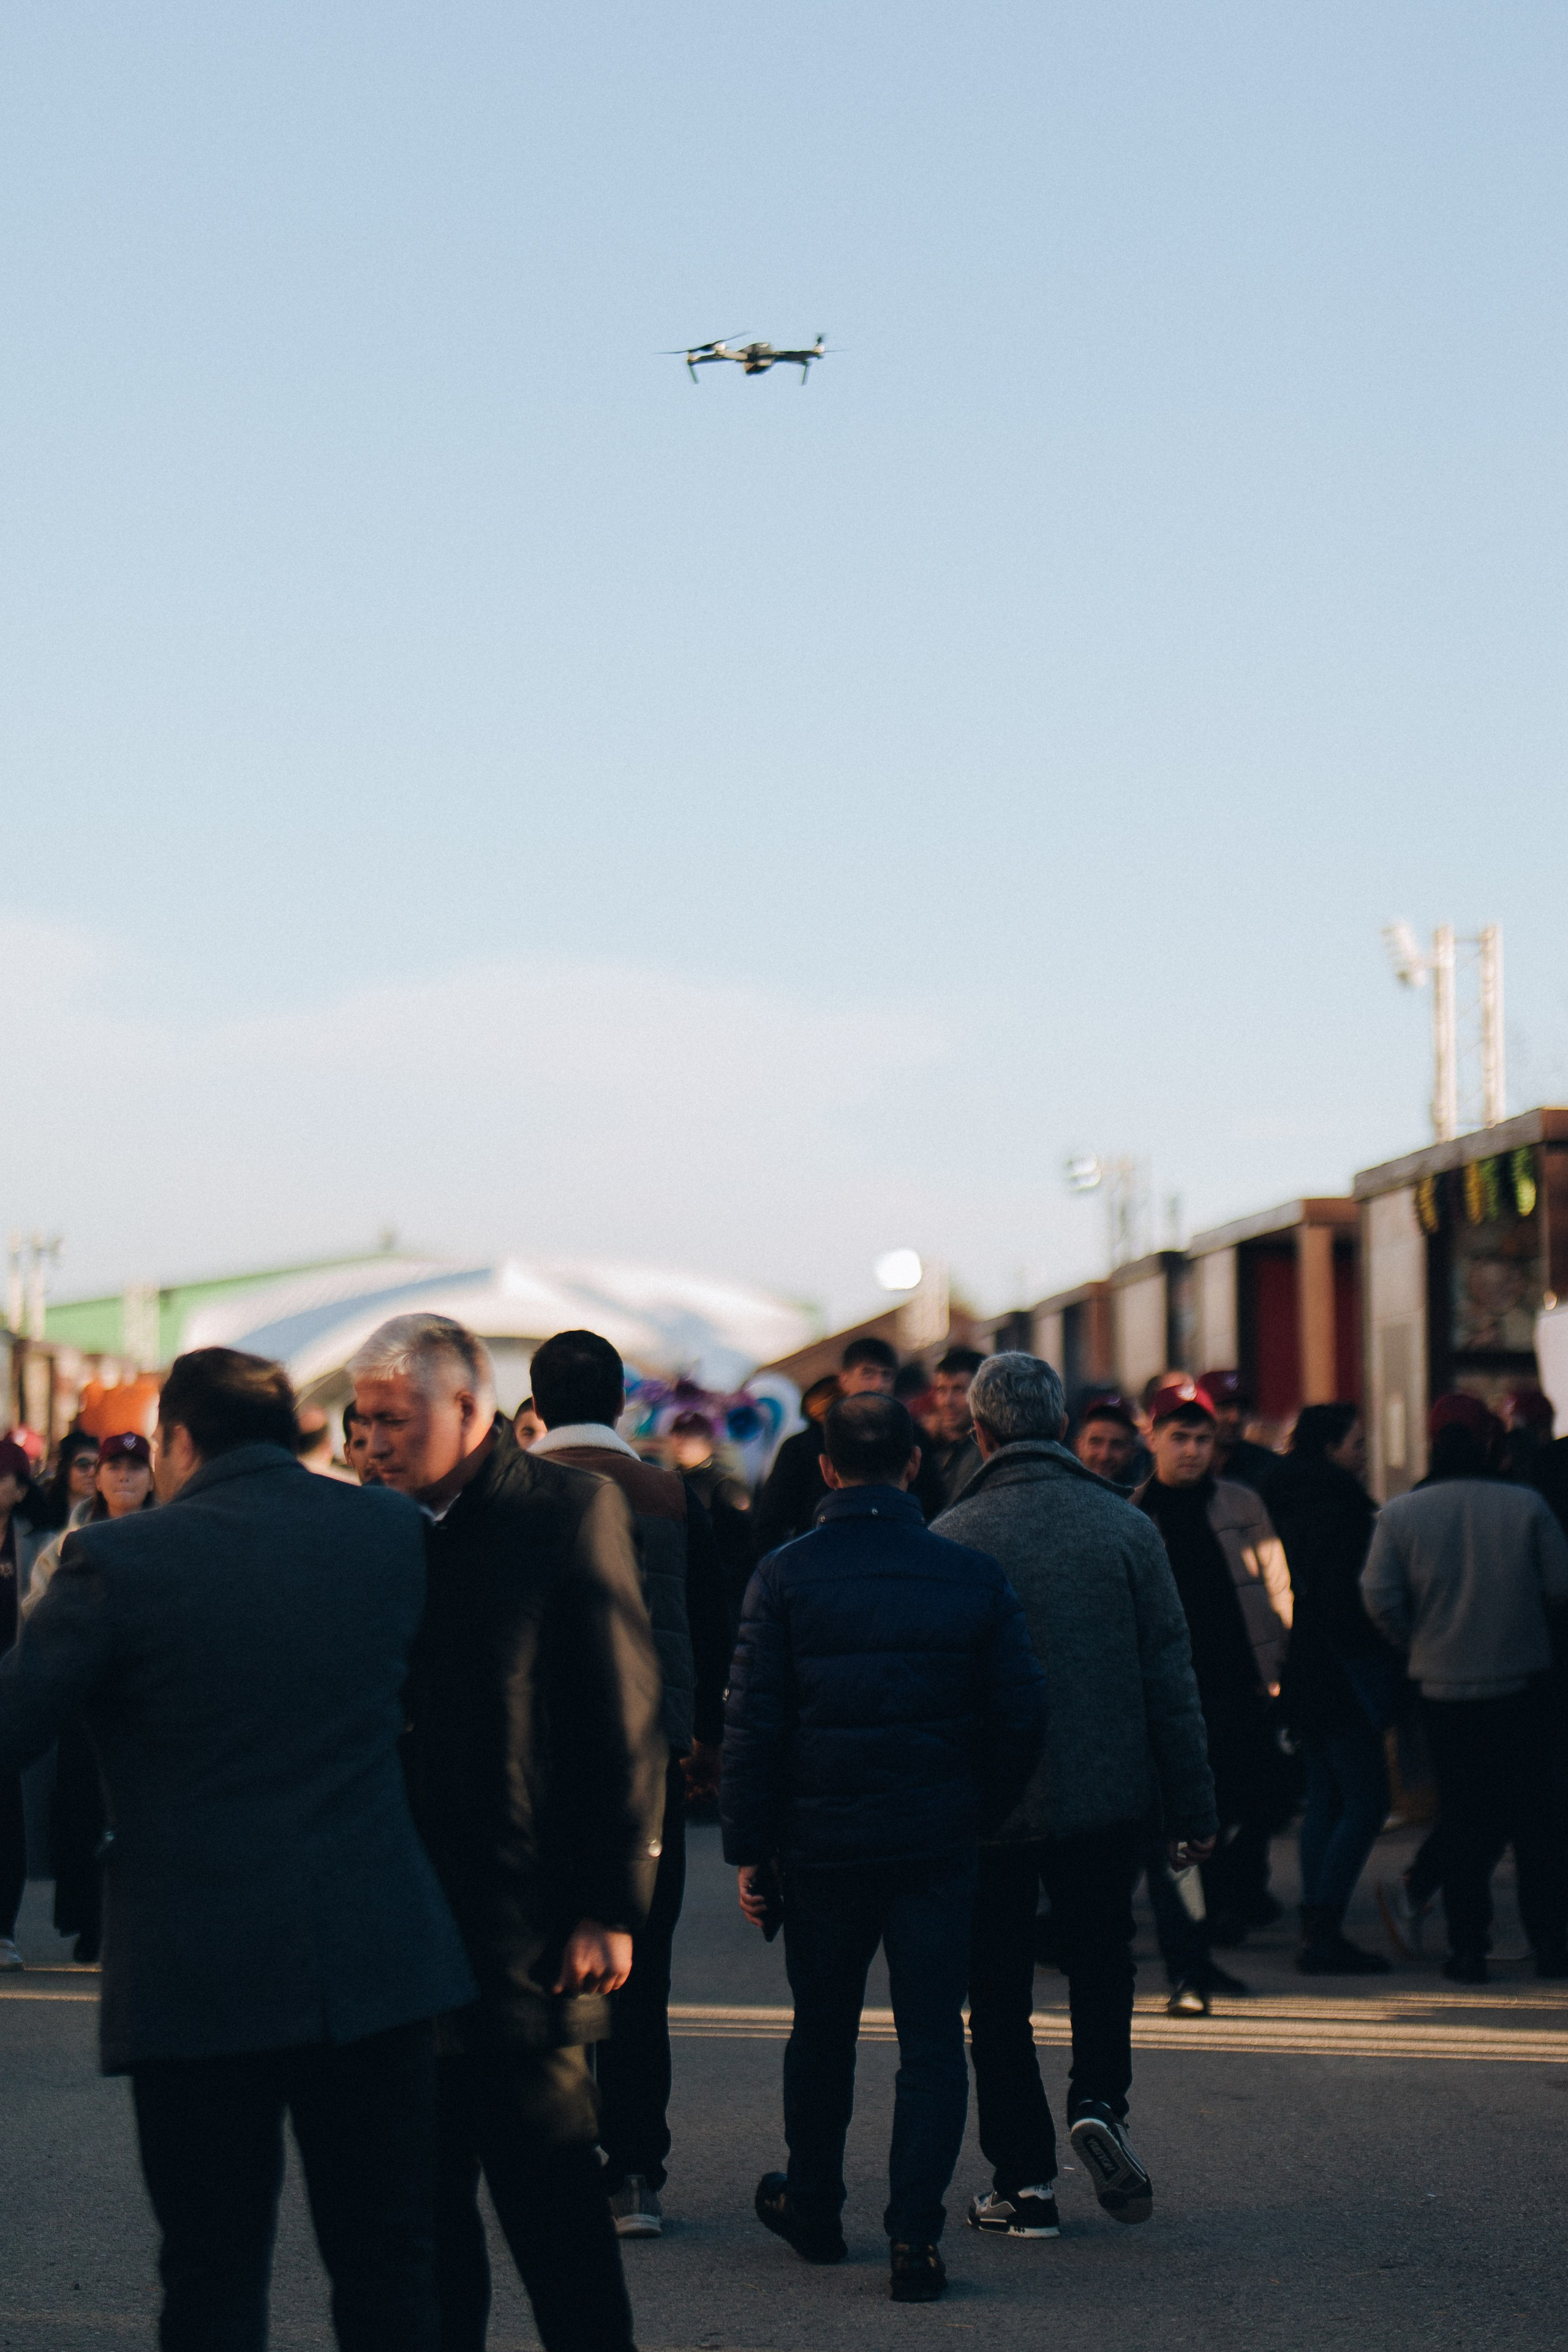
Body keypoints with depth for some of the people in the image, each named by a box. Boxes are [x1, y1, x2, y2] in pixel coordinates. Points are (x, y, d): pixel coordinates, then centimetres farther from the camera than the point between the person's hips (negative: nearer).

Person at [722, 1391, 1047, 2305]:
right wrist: (986, 1814, 13)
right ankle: (915, 2236, -5)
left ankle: (814, 2206, 32)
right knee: (933, 2039, 3)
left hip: (821, 1840, 0)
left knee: (823, 2029, 17)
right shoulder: (974, 1576, -1)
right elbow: (1022, 1714, 0)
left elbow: (754, 1723, -5)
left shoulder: (786, 1575, -5)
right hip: (938, 1841, 0)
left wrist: (750, 1849, 0)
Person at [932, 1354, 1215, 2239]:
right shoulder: (1127, 1528, -2)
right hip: (1110, 1796, 2)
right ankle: (1100, 2102, -2)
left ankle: (1025, 2181, 8)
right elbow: (1171, 1677, 0)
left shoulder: (950, 1540, -8)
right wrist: (1194, 1808, 5)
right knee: (1102, 1962, 20)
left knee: (999, 1996, 9)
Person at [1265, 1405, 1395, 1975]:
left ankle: (1315, 1930, 13)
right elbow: (1343, 1600, -21)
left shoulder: (1294, 1501, 12)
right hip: (1340, 1669, -10)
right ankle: (1323, 1932, -9)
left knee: (1324, 1796, 13)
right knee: (1366, 1800, -6)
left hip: (1305, 1667, 10)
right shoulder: (1334, 1510, -17)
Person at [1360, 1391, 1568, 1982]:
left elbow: (1380, 1600, -8)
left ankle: (1468, 1948, 8)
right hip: (1520, 1683, -1)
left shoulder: (1399, 1514, -5)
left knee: (1461, 1818, 9)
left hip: (1442, 1687, 1)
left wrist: (1417, 1645, 9)